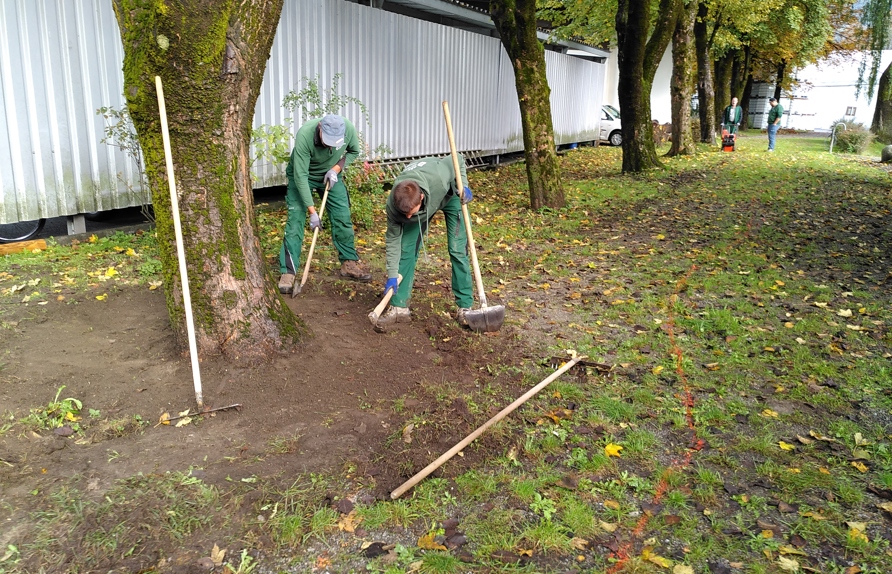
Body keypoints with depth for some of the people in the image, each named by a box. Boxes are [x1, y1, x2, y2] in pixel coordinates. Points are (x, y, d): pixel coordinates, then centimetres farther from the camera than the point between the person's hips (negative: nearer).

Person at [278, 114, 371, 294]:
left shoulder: (349, 128, -27)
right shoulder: (304, 135, -37)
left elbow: (354, 152, -4)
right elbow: (300, 176, -32)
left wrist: (336, 169, -20)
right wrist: (312, 211, -32)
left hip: (331, 175, 4)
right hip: (302, 175, -3)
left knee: (342, 218, 0)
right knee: (295, 221, -12)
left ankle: (349, 263, 16)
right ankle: (288, 273, -10)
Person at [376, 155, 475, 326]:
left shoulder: (438, 178, -44)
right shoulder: (393, 203, -36)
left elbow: (458, 159, -21)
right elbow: (393, 238, -20)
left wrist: (463, 185, -33)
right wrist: (392, 275, -20)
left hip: (450, 195, -1)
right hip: (422, 202, 2)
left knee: (458, 249, -9)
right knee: (406, 250, -8)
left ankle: (465, 307, -1)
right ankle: (399, 307, 0)